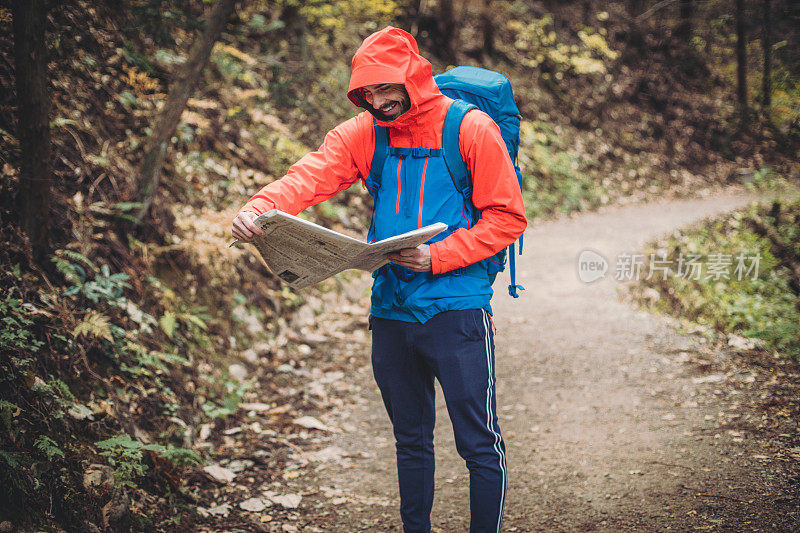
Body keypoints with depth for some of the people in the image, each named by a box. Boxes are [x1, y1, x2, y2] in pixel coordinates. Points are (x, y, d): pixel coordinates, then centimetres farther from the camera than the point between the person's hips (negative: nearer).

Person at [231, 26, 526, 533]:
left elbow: (508, 218, -8)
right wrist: (260, 207, -31)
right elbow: (311, 175, -11)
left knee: (480, 444, -2)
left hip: (457, 307, -4)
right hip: (391, 310, 5)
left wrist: (439, 256, -18)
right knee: (411, 441, 17)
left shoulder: (471, 129, -7)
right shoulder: (363, 133, 5)